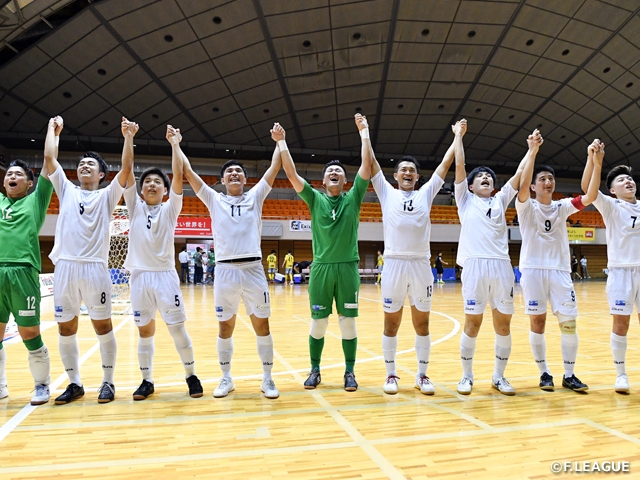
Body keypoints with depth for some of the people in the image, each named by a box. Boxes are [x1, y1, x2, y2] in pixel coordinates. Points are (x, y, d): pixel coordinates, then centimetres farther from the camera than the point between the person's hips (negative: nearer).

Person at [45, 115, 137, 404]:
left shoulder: (107, 195, 9)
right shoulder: (66, 190, 17)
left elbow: (127, 167, -3)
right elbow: (49, 157, 12)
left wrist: (128, 137, -5)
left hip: (95, 268, -3)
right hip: (65, 267, 3)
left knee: (103, 326, 2)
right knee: (66, 329, 8)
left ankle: (108, 382, 14)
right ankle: (75, 383, 21)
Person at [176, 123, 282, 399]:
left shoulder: (255, 197, 11)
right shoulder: (214, 200, 10)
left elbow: (275, 168, 9)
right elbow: (187, 172, 7)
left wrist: (279, 141, 9)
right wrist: (175, 145, 10)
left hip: (253, 269, 0)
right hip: (225, 270, 0)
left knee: (262, 325, 4)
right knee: (225, 327, 9)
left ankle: (267, 379, 17)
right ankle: (226, 378, 24)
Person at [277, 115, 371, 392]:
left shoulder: (353, 198, 6)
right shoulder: (315, 199, 6)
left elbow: (366, 166, -1)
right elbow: (292, 174, -1)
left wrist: (364, 133, -1)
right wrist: (281, 142, -4)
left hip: (348, 267, 0)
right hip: (321, 267, 0)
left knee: (348, 321, 5)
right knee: (318, 322, 6)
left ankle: (349, 372, 17)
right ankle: (315, 370, 20)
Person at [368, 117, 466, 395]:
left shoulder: (426, 193, 15)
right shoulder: (386, 192, 11)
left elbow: (446, 163, 17)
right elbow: (371, 162, 11)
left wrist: (458, 136, 18)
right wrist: (365, 132, 14)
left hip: (421, 265, 2)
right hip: (394, 264, -1)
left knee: (422, 323, 8)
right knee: (391, 322, 6)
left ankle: (422, 375, 20)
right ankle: (391, 374, 18)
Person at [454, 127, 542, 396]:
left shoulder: (500, 200, 22)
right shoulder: (465, 199, 13)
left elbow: (519, 174, 15)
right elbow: (459, 165, 7)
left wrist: (533, 149, 9)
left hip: (502, 266, 3)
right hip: (475, 265, -3)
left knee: (503, 325, 5)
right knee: (472, 324, 0)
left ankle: (499, 376, 19)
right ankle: (467, 376, 14)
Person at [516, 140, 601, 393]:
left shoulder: (562, 207, 10)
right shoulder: (527, 207, 2)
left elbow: (590, 197, -4)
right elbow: (522, 185, -18)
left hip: (560, 270, 3)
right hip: (533, 270, -3)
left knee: (569, 323, 1)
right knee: (537, 322, 2)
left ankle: (569, 375, 14)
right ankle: (544, 372, 15)